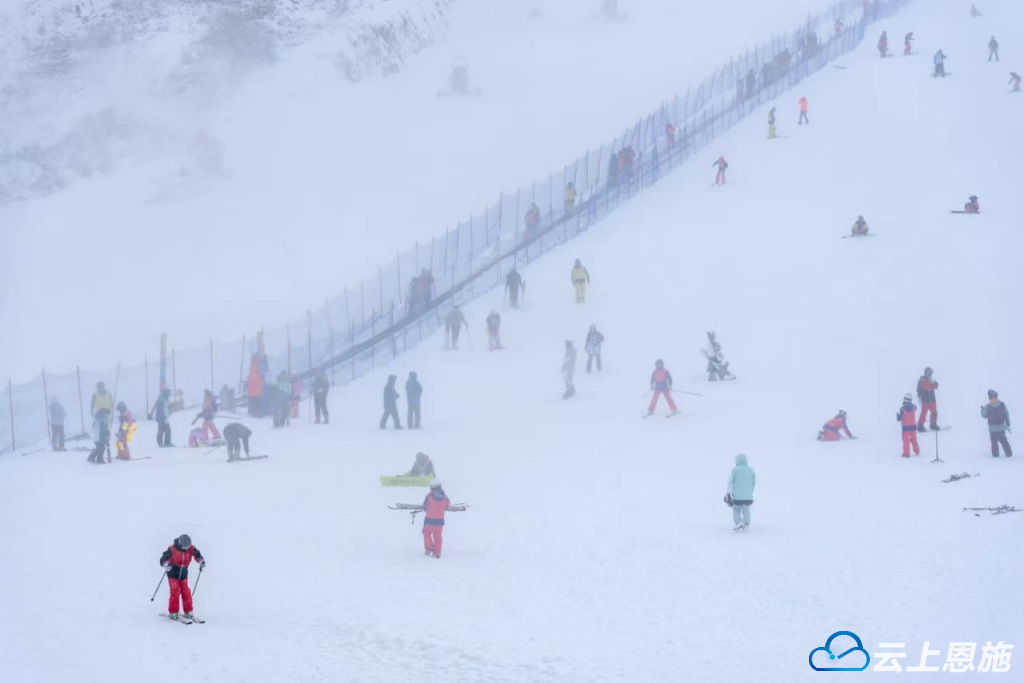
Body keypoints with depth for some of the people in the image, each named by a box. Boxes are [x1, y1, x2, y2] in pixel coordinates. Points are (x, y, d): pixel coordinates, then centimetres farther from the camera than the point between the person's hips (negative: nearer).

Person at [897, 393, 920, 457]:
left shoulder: (902, 409, -18)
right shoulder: (913, 407, -6)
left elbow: (899, 419, -11)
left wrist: (897, 415, 8)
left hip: (905, 426, -4)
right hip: (913, 425, 4)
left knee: (906, 440, 3)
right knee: (913, 439, 20)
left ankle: (906, 453, 2)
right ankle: (917, 451, 27)